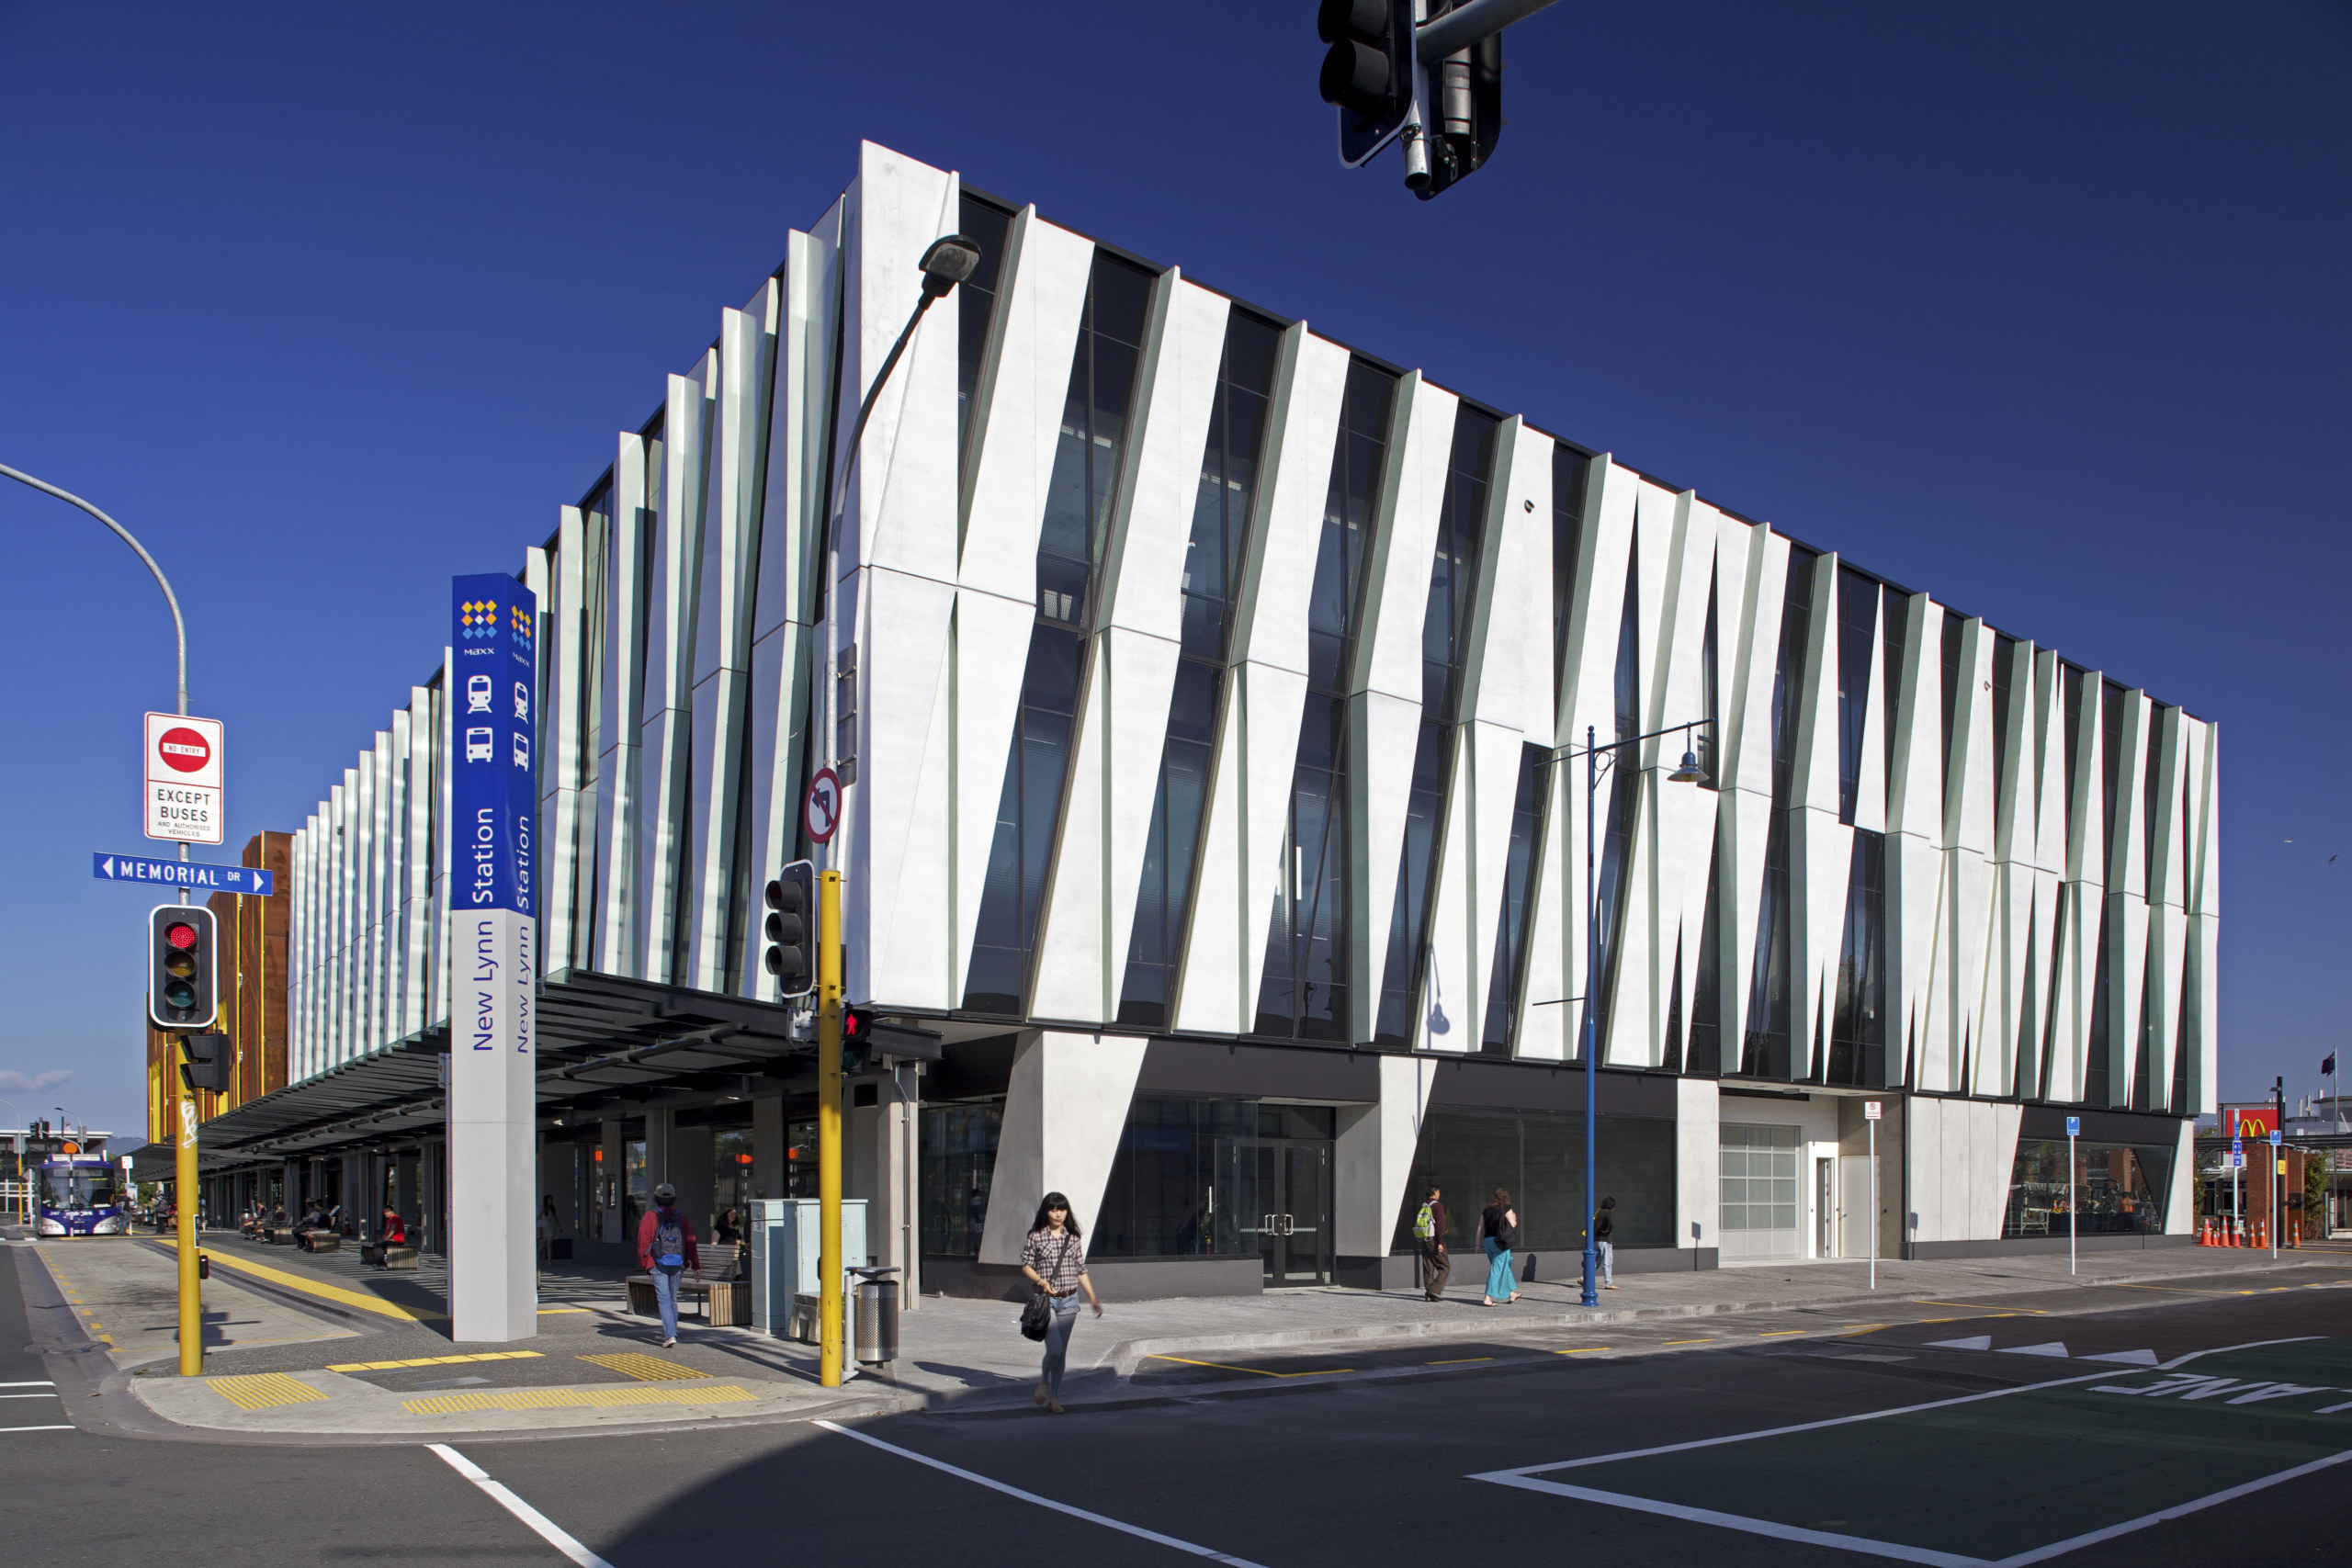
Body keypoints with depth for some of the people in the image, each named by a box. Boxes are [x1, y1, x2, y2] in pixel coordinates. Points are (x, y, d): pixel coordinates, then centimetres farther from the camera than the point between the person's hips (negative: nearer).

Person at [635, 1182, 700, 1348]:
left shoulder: (650, 1216, -4)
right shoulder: (681, 1218, 4)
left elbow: (644, 1241, -4)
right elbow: (690, 1242, 1)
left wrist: (644, 1262, 7)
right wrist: (695, 1265, 5)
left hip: (658, 1265, -3)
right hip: (677, 1265, 3)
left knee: (664, 1300, -6)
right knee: (673, 1299, 16)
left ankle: (670, 1335, -18)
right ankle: (670, 1333, 26)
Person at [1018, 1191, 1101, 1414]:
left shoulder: (1073, 1238, 7)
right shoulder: (1036, 1237, -2)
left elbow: (1081, 1270, 12)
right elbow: (1026, 1265, 2)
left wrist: (1092, 1297, 10)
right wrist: (1040, 1281, -15)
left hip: (1069, 1301, 3)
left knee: (1062, 1352, 5)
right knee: (1054, 1348, -15)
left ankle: (1054, 1397, 19)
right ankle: (1043, 1381, 15)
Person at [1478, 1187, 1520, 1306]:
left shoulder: (1487, 1210, 13)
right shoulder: (1506, 1208, -3)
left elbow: (1480, 1228, 11)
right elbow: (1512, 1225, -4)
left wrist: (1478, 1244, 14)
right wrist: (1514, 1218, 17)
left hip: (1487, 1240, 6)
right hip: (1500, 1242, -6)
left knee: (1504, 1267, 20)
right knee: (1498, 1269, -6)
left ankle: (1511, 1293, 30)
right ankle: (1488, 1297, -14)